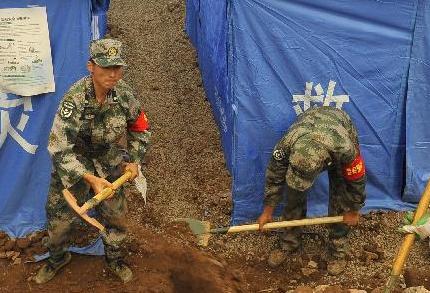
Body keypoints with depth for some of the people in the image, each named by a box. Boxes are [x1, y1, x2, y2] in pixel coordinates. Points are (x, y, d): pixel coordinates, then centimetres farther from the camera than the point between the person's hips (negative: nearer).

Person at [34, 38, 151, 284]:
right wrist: (90, 179, -39)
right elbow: (59, 148, -33)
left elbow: (141, 129, 4)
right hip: (72, 167, -3)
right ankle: (57, 258, 41)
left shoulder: (124, 93, -15)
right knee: (60, 219, 8)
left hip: (110, 167, 4)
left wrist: (134, 161, -3)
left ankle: (115, 259, 43)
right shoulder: (75, 99, -31)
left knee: (115, 217, 14)